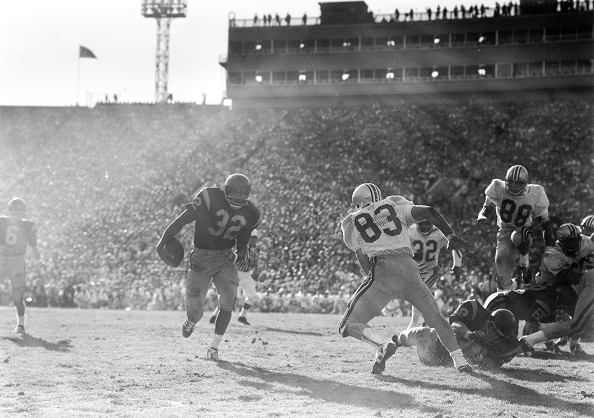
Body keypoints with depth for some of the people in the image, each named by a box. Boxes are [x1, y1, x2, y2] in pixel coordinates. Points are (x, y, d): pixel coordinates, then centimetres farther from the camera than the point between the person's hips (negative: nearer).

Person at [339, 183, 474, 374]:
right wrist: (451, 236, 6)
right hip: (410, 269, 3)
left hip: (382, 272, -3)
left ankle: (382, 347, -24)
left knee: (349, 325, 2)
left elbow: (365, 264, 13)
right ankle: (460, 362, 13)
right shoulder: (395, 206, 23)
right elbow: (429, 211, 7)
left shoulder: (352, 223, 20)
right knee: (435, 317, 23)